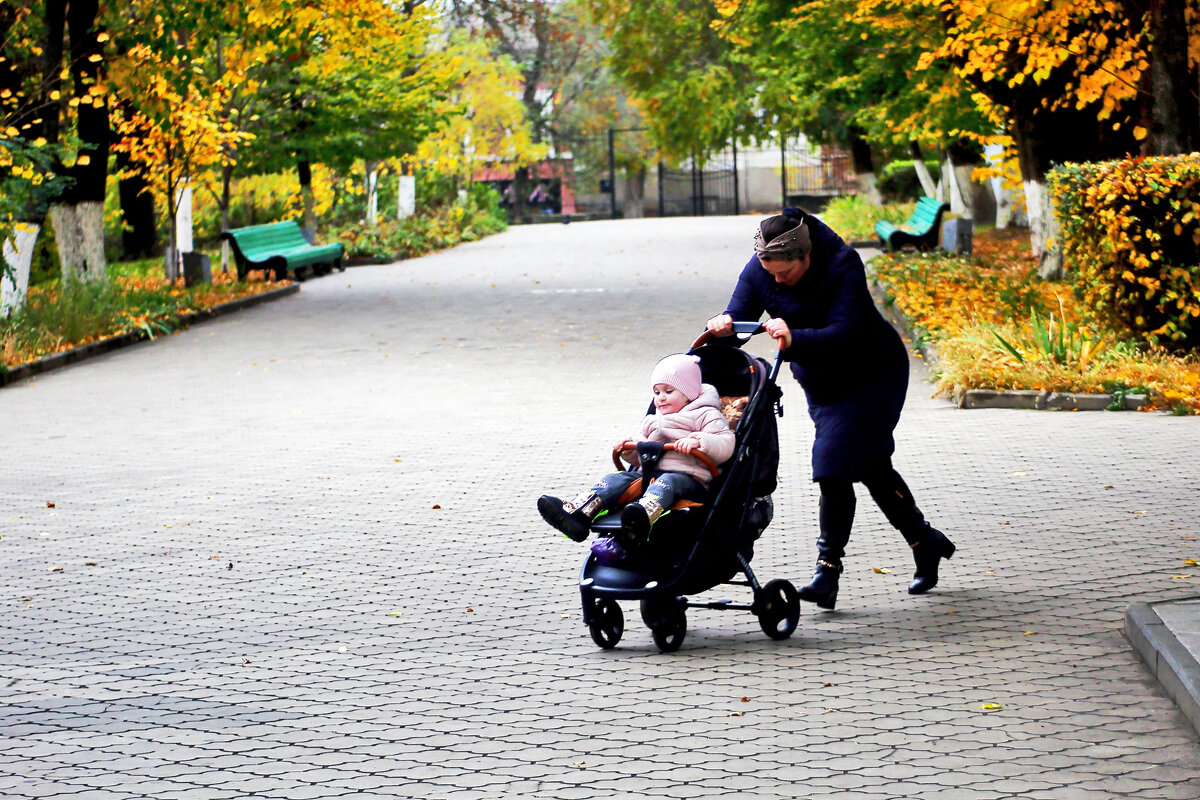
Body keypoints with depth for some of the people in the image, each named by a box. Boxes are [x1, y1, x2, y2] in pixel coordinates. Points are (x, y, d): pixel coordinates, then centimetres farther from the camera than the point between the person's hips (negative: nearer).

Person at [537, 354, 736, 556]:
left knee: (668, 482, -39)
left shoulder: (706, 416, 10)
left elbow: (726, 445, -5)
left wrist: (697, 441, -22)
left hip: (688, 477, -7)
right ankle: (577, 513, -41)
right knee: (617, 479, -18)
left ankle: (644, 514, -74)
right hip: (649, 475, 7)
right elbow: (640, 458, 35)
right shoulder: (651, 422, 32)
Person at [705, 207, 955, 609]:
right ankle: (926, 543, 27)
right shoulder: (759, 269, -13)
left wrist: (794, 340, -56)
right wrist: (724, 324, -44)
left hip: (872, 376, -7)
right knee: (873, 469, 11)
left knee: (835, 469, -17)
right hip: (820, 383, 7)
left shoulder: (843, 265, -30)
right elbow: (739, 314, -19)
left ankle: (828, 571, -14)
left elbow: (843, 333, -39)